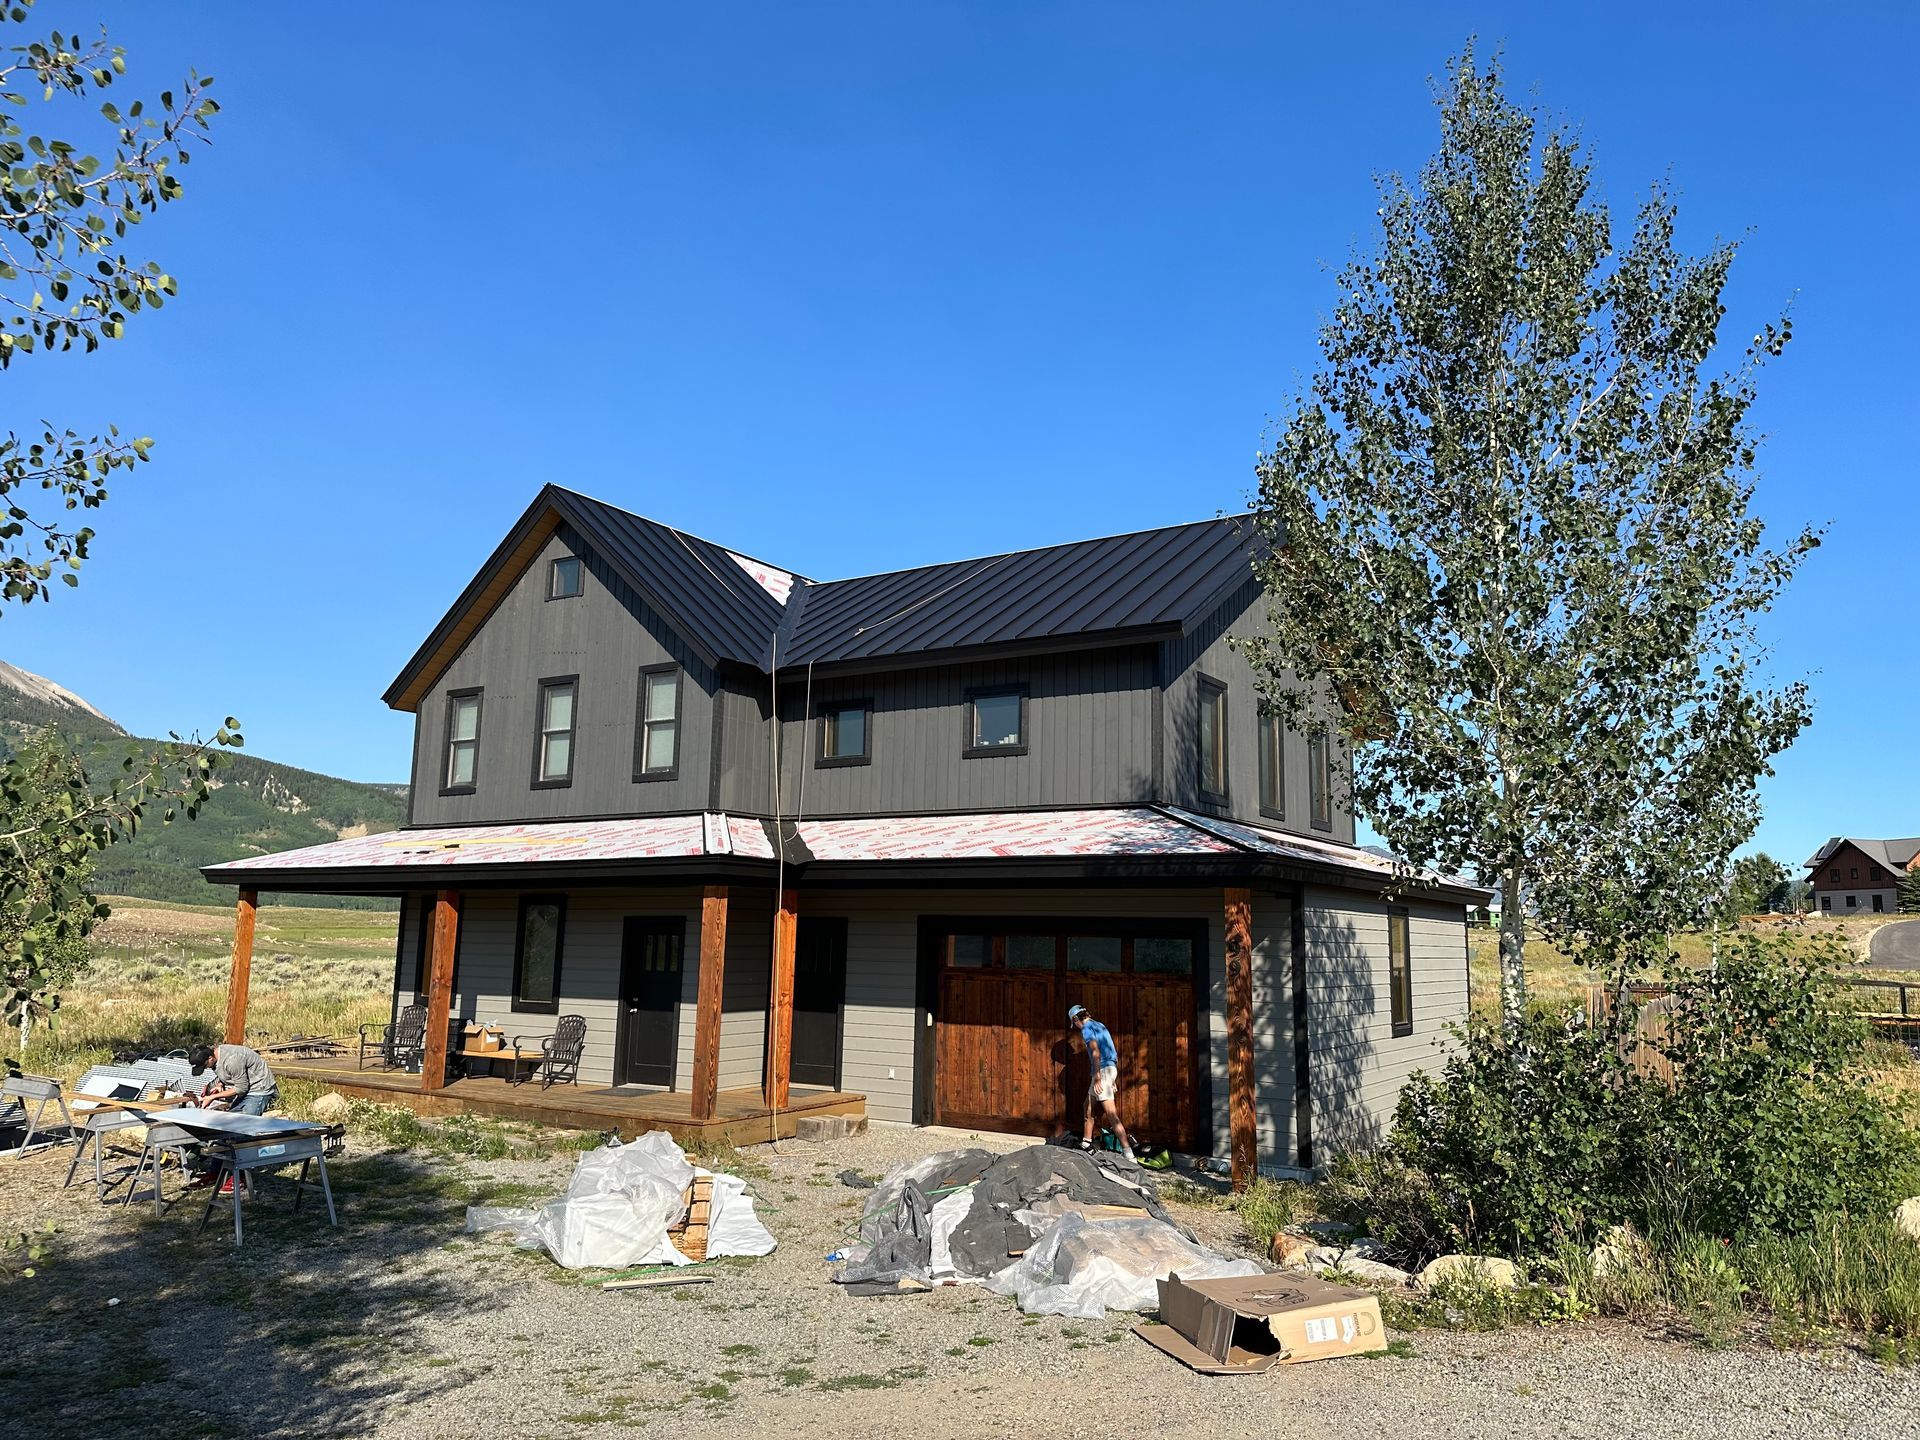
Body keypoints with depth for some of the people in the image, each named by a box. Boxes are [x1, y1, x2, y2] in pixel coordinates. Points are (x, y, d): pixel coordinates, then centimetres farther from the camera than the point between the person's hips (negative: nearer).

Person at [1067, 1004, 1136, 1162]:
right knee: (1089, 1106, 21)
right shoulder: (1099, 1025, 20)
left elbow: (1096, 1052, -19)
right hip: (1112, 1067, 10)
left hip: (1103, 1070, -10)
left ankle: (1129, 1155, -20)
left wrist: (1097, 1078, -22)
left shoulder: (1086, 1028, -7)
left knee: (1111, 1114, -14)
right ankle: (1086, 1143, 30)